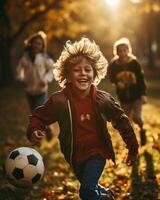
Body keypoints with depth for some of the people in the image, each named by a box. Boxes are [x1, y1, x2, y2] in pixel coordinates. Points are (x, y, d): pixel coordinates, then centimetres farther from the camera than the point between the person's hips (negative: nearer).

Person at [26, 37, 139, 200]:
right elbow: (40, 117, -5)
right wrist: (34, 131, -27)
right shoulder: (59, 100, -16)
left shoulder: (103, 100, -14)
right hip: (75, 155, 2)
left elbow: (121, 121, -1)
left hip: (97, 152, -2)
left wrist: (133, 148, 5)